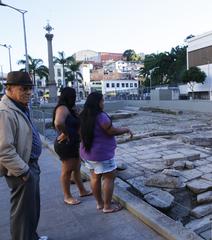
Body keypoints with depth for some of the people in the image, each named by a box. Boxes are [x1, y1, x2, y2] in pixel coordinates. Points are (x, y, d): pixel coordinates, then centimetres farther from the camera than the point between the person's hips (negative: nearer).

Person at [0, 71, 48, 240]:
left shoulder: (21, 108, 9)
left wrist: (32, 167, 16)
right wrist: (24, 172, -19)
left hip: (30, 165, 10)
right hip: (21, 171, -10)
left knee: (33, 207, 24)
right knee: (23, 211, 7)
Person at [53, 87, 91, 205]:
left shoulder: (69, 109, 10)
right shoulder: (63, 108, -20)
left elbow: (76, 124, 15)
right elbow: (58, 123, -40)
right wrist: (65, 133, -25)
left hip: (73, 144, 10)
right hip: (66, 145, -10)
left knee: (77, 168, 19)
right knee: (67, 170, 5)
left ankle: (82, 191, 35)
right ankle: (67, 196, 21)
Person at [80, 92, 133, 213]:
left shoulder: (84, 116, 4)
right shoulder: (101, 116, -23)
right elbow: (112, 131, -17)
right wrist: (126, 129, -4)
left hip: (88, 152, 9)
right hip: (102, 153, -9)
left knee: (95, 177, 16)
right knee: (109, 178, 5)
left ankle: (99, 203, 30)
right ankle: (107, 206, 15)